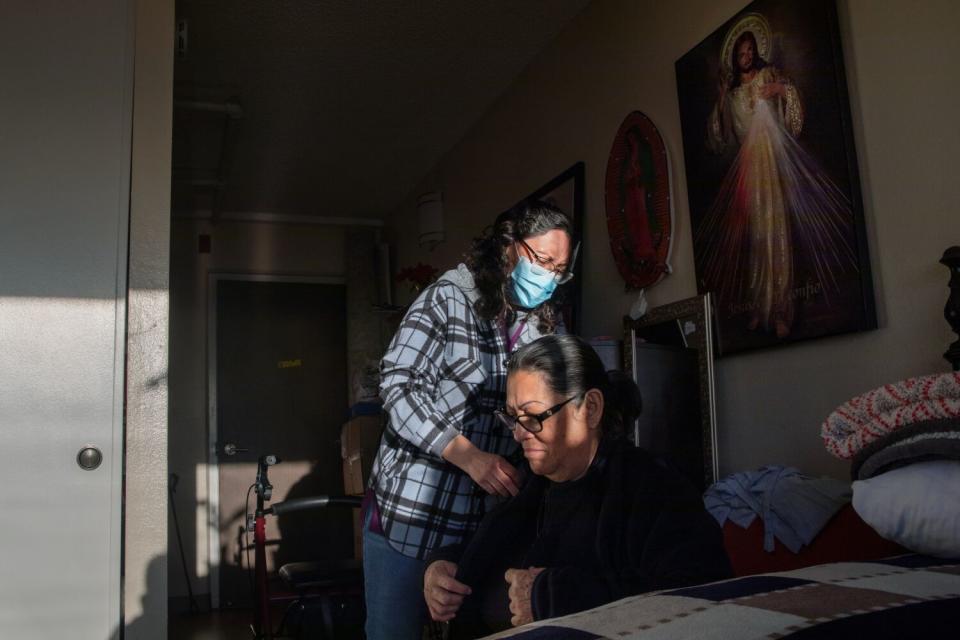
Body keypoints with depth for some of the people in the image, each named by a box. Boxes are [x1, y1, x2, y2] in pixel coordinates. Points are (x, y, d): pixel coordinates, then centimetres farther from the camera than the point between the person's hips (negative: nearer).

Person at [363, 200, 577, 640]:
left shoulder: (548, 327, 8)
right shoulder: (449, 298, -7)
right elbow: (397, 384, -14)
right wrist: (469, 457, -22)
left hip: (486, 518, 4)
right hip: (409, 511, -4)